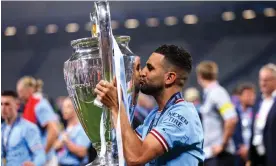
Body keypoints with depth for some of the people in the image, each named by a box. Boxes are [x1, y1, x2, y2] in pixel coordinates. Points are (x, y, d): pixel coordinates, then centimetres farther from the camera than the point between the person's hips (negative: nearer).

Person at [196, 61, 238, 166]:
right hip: (208, 153, 9)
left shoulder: (217, 93, -14)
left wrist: (222, 145, -18)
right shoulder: (208, 94, 13)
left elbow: (232, 120, -24)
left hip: (220, 155, -9)